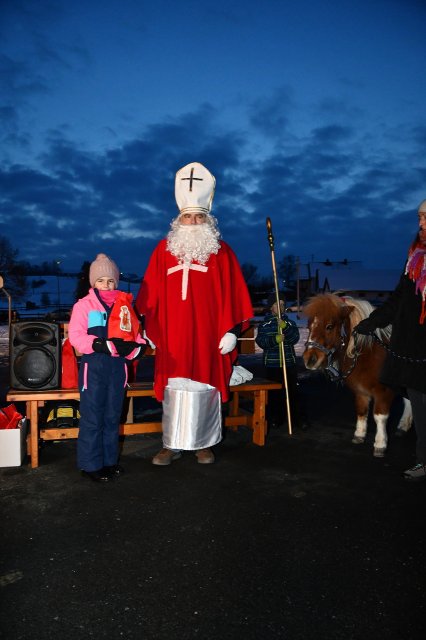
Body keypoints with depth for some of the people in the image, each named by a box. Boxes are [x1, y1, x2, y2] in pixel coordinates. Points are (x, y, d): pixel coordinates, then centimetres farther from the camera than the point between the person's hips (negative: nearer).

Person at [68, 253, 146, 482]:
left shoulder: (124, 305, 10)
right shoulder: (83, 305, -3)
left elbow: (133, 333, 10)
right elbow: (76, 335, -12)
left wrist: (136, 345, -12)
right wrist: (100, 345, -24)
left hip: (117, 365, 4)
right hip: (93, 366, -4)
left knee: (112, 416, 13)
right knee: (92, 418, 1)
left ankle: (109, 460, 26)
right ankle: (90, 464, 13)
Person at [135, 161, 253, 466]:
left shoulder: (221, 251, 4)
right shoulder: (164, 249, 9)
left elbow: (233, 293, 0)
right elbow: (150, 294, 9)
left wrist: (232, 329, -6)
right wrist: (150, 327, 7)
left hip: (208, 335, -1)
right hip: (172, 336, 1)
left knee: (205, 388, 6)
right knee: (174, 389, 5)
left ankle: (204, 444, 20)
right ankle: (172, 444, 17)